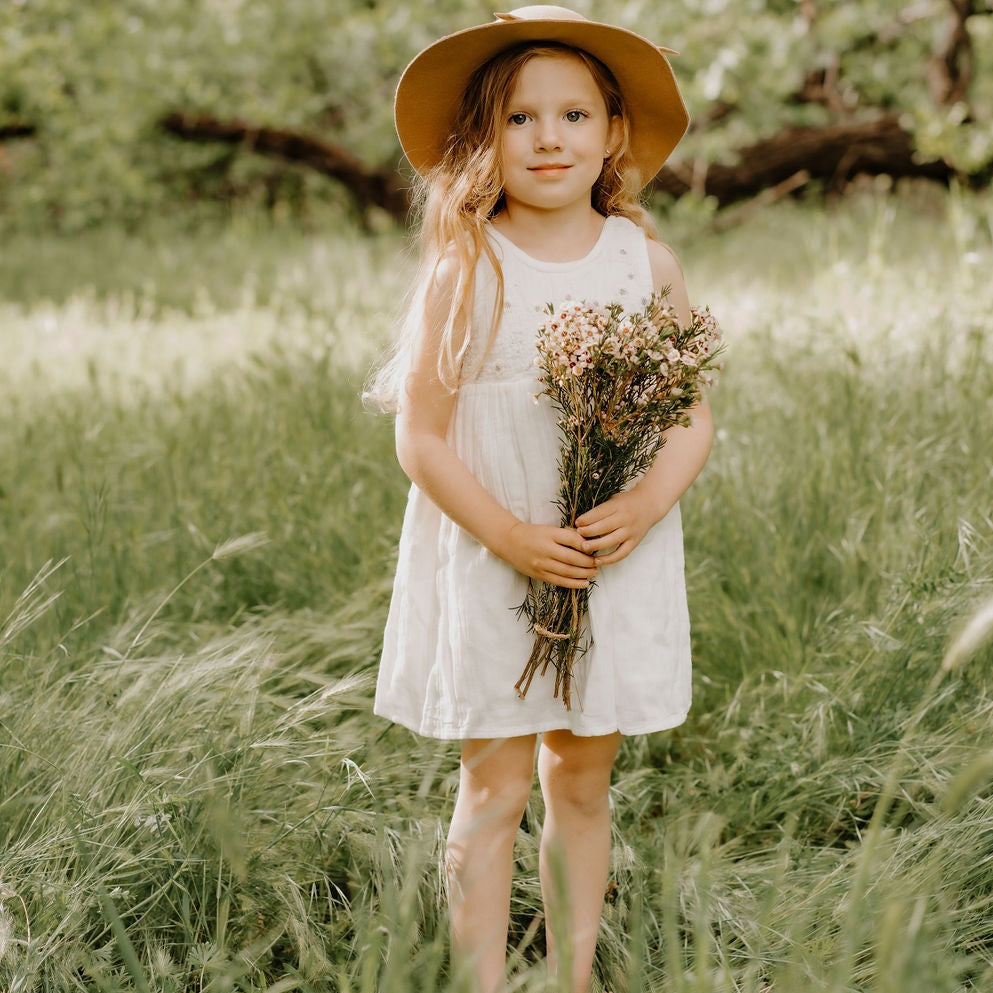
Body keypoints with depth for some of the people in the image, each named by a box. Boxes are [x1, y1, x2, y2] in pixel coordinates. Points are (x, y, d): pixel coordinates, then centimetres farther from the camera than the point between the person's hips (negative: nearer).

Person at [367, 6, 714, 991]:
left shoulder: (646, 262, 1)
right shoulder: (465, 273, -7)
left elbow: (693, 415, 3)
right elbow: (420, 437, -8)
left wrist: (647, 503, -15)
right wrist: (508, 534, -18)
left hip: (618, 563, 3)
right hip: (490, 564, -2)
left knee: (581, 777, 12)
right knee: (494, 787, 2)